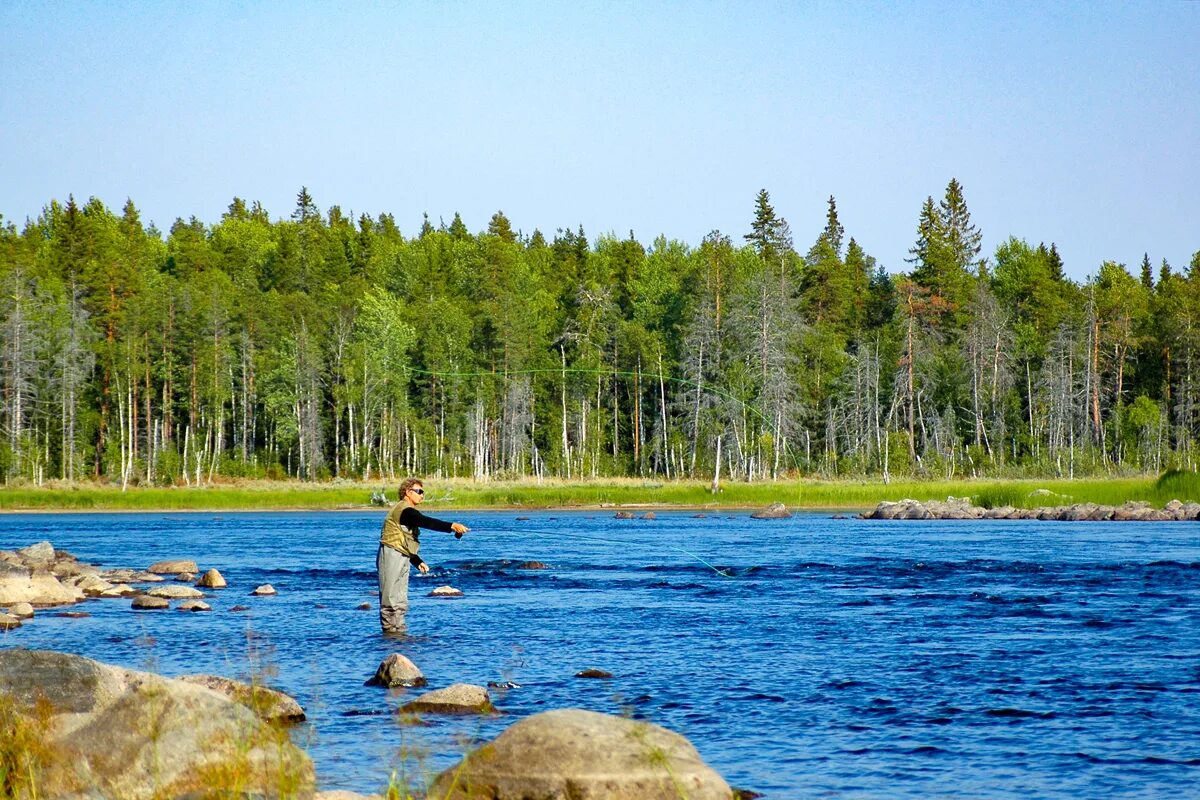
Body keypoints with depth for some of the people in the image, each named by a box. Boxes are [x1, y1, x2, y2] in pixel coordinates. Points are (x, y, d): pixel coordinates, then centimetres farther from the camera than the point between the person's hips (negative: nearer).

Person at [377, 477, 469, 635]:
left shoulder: (408, 512, 20)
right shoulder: (404, 510, -13)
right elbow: (427, 522, -29)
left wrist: (418, 562, 15)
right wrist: (451, 526, -37)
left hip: (402, 559, 11)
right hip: (391, 557, -11)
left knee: (400, 603, 12)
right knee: (391, 600, -9)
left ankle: (399, 632, 16)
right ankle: (390, 632, -9)